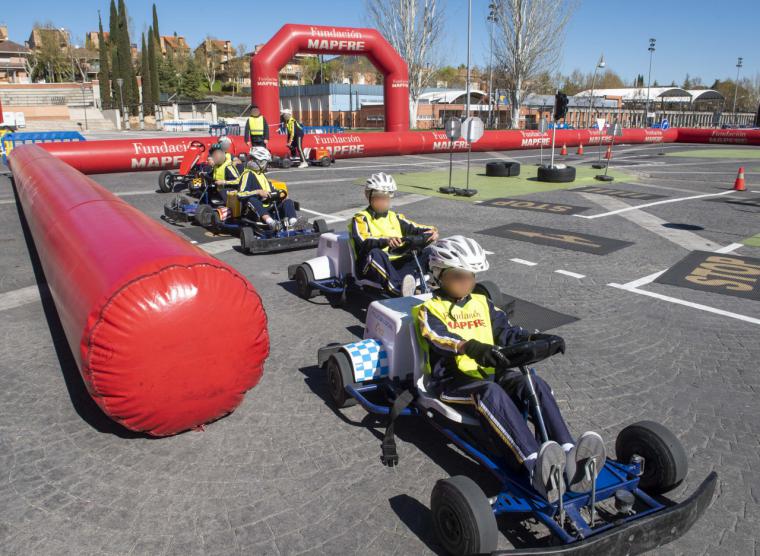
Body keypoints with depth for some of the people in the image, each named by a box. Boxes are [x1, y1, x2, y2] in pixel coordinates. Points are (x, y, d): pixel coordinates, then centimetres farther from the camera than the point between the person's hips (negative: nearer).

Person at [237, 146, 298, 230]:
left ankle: (293, 222, -42)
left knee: (288, 201, -10)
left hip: (270, 206, 7)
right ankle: (269, 221, -64)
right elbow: (240, 194, -15)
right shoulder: (248, 174, 0)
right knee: (251, 199, -36)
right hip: (257, 209, -7)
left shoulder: (261, 175, 28)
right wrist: (258, 192, -23)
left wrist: (278, 193, 2)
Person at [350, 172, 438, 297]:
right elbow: (363, 243, -14)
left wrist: (432, 231, -10)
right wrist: (385, 241, -33)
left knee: (426, 253, -13)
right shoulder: (361, 219, 5)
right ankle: (399, 289, -56)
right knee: (375, 254, -38)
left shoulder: (395, 218, 23)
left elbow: (415, 229, 12)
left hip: (398, 264, 5)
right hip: (372, 267, -5)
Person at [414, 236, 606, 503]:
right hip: (451, 380, -6)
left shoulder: (482, 303, 24)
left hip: (489, 372, 6)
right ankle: (536, 466, -55)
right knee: (491, 392, -38)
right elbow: (438, 338, -17)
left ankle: (570, 460, -39)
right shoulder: (430, 309, 4)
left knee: (536, 385, -23)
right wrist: (470, 347, -38)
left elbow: (505, 331, 16)